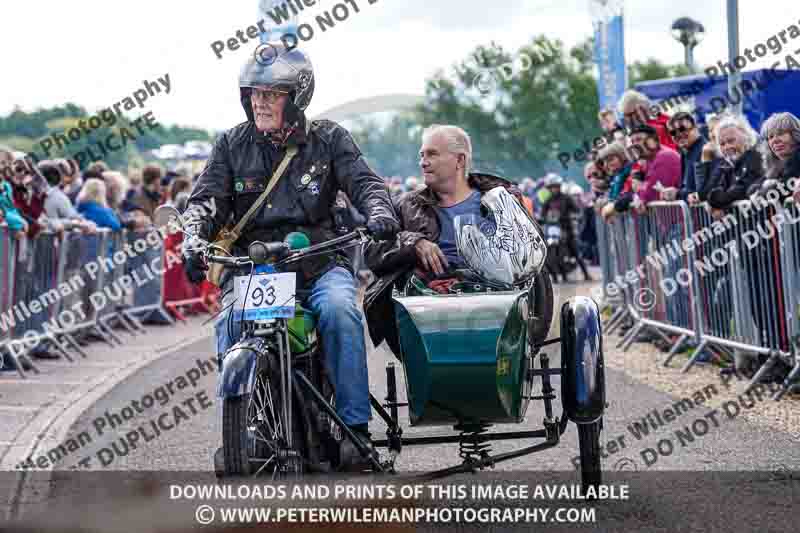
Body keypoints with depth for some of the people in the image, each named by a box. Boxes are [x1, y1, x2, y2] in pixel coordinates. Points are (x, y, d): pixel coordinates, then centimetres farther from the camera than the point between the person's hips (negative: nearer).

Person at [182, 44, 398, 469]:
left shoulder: (328, 138, 9)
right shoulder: (232, 144, 13)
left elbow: (363, 181, -1)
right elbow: (206, 199, 5)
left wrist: (379, 212, -24)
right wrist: (194, 239, -16)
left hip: (319, 261, -1)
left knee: (339, 310, -33)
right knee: (231, 326, -28)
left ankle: (355, 427, -29)